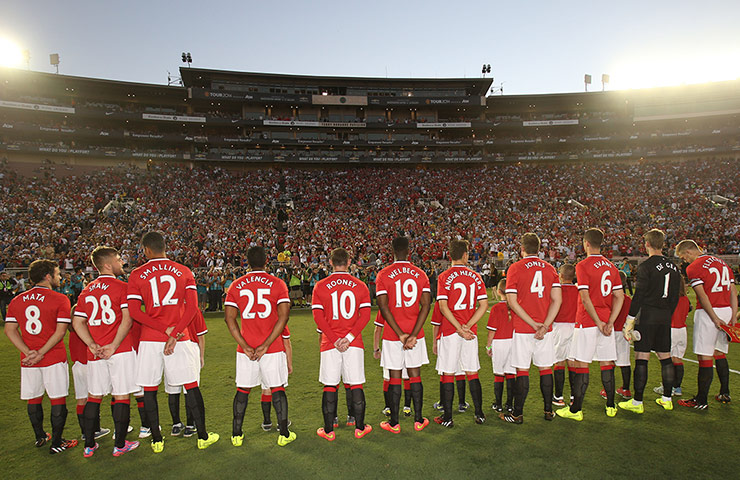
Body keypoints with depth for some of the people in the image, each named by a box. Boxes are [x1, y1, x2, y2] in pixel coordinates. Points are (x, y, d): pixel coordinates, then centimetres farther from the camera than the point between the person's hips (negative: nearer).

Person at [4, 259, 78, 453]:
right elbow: (60, 331, -15)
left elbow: (10, 330, 2)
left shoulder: (16, 301, 8)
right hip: (54, 359, -5)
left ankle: (40, 437, 33)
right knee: (58, 399, 4)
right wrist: (41, 353, -10)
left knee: (33, 399, 18)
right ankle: (56, 442, 10)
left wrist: (29, 352, -4)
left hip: (28, 361, 5)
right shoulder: (60, 299, -9)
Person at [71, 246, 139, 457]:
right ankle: (120, 445, 11)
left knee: (94, 396, 16)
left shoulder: (86, 291, 12)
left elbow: (77, 323, 8)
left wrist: (93, 346, 2)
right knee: (121, 396, 3)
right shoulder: (122, 287, -6)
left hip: (95, 353, 6)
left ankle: (89, 445, 23)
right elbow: (127, 319, -16)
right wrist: (114, 346, -12)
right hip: (120, 351, -6)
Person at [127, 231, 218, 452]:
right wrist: (174, 334, -9)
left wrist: (166, 329, -9)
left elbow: (134, 312, -7)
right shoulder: (184, 272, 4)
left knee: (150, 390, 13)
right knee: (192, 386, 8)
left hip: (149, 340, 0)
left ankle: (157, 440, 20)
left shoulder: (137, 275, 1)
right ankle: (203, 436, 15)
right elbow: (192, 307, -6)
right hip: (180, 339, 1)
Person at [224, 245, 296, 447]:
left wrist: (245, 346, -5)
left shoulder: (236, 285, 4)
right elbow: (283, 316, -11)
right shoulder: (277, 284, -3)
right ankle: (284, 434, 16)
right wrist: (266, 345, -10)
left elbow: (229, 318, -2)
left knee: (243, 390, 15)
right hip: (273, 348, -2)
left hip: (245, 348, 2)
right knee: (277, 389, 9)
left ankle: (237, 435, 24)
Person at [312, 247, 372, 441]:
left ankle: (328, 430, 17)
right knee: (356, 386, 10)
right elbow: (365, 315, -6)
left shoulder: (321, 286, 0)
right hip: (354, 344, 1)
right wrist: (349, 338, -11)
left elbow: (318, 317, -7)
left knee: (329, 387, 8)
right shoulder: (360, 286, 3)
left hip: (330, 345, -1)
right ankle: (360, 427, 19)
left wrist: (334, 340, -9)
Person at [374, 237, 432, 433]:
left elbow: (383, 307, -12)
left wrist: (400, 334, -11)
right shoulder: (420, 274, 2)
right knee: (415, 375, 12)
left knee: (395, 378, 6)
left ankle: (394, 422, 16)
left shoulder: (383, 275, -5)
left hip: (392, 335, -2)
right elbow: (426, 305, -6)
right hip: (415, 333, 2)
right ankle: (418, 420, 21)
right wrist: (413, 335, -11)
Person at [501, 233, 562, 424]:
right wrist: (545, 325, -6)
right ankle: (549, 411, 23)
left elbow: (512, 301, -11)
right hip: (546, 329, 4)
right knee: (545, 368, 13)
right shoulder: (550, 268, 6)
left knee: (522, 370, 2)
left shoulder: (515, 268, -5)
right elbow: (557, 299, 0)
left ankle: (518, 414, 11)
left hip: (522, 329, -4)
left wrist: (532, 323, -9)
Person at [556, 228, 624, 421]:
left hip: (587, 323, -6)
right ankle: (610, 406, 23)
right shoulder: (611, 266, 8)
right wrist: (609, 322, 2)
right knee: (607, 364, 13)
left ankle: (576, 410, 5)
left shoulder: (583, 265, -11)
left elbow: (585, 299, -17)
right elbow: (619, 297, 6)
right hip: (606, 322, 6)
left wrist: (598, 322, -10)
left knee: (581, 365, -1)